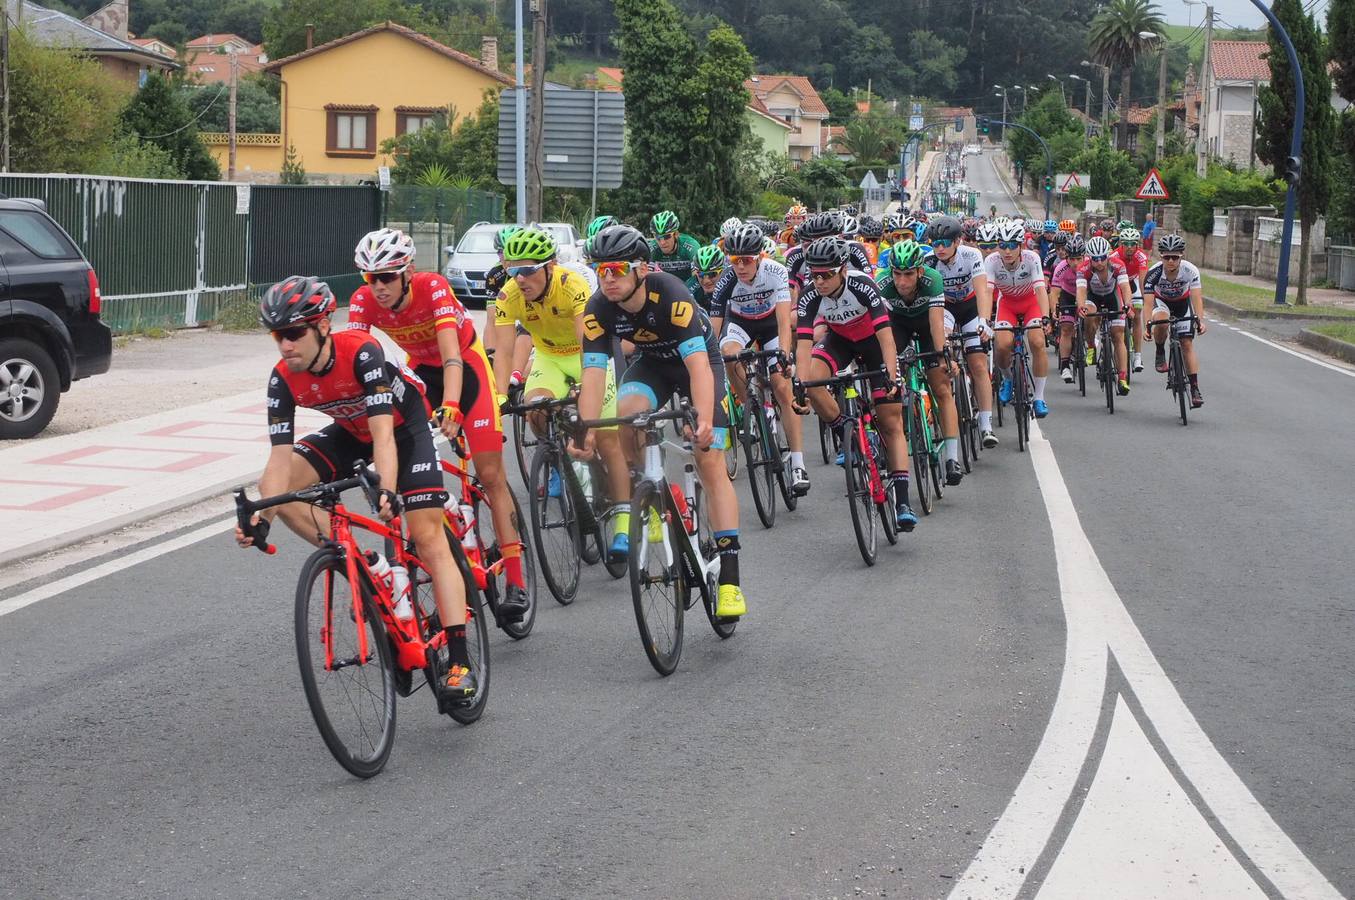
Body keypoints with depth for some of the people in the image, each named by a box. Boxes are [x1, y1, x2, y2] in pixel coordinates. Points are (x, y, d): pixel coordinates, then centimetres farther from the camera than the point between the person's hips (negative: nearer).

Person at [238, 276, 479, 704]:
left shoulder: (361, 352, -36)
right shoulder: (284, 379, -22)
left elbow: (383, 433, -43)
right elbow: (281, 456, -25)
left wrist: (388, 491, -59)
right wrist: (262, 516, -41)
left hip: (403, 424, -5)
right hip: (351, 432, 6)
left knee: (428, 538, -16)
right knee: (273, 487, -15)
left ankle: (460, 663, -20)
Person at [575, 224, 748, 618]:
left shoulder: (669, 293, -36)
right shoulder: (598, 310, -24)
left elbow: (698, 364, -42)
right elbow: (593, 375, -28)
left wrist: (704, 422, -56)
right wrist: (586, 430, -43)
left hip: (699, 359, -3)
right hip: (651, 361, 3)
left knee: (711, 463, -11)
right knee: (628, 412, -31)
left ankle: (729, 577, -11)